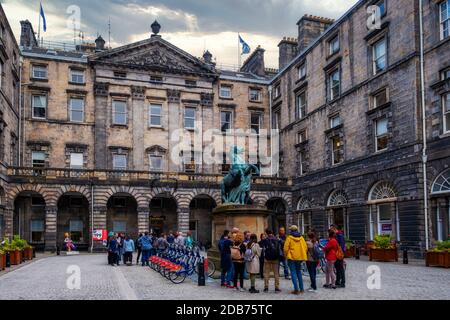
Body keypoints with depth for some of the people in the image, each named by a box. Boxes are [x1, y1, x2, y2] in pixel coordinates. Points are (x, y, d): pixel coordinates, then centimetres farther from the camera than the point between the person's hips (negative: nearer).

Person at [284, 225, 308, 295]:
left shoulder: (289, 238, -7)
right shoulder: (301, 238, 4)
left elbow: (286, 248, -10)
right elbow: (305, 248, 4)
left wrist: (286, 255, 7)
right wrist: (302, 255, 16)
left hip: (292, 257, -4)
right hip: (300, 258, 4)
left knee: (293, 273, 0)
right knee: (299, 272, 16)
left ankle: (296, 289, -7)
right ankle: (301, 289, 16)